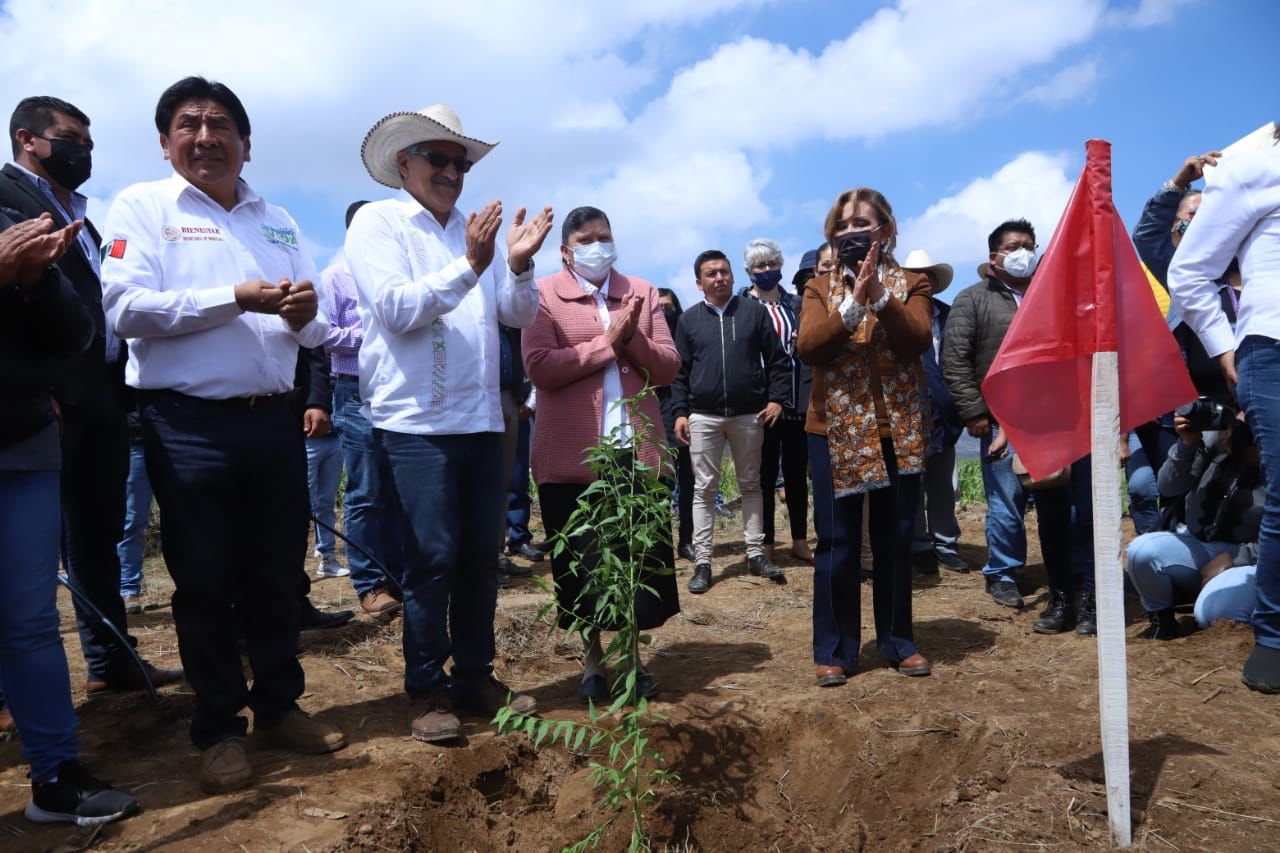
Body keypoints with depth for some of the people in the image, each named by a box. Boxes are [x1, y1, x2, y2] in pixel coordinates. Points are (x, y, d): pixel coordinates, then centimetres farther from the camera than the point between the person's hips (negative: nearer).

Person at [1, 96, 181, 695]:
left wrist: (118, 387, 9)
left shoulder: (78, 215, 22)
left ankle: (109, 663, 24)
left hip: (100, 395, 8)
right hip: (51, 397, -8)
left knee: (98, 537, 13)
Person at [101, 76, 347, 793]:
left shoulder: (277, 219, 15)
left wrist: (303, 317, -12)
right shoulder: (142, 206, 1)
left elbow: (316, 326, 12)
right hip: (190, 424, -4)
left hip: (275, 418, 4)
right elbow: (125, 308, -12)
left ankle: (280, 706, 28)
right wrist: (236, 299, -17)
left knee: (277, 574, 12)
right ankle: (220, 728, 21)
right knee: (206, 582, 5)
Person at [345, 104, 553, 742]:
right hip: (416, 421, -5)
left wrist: (518, 264, -9)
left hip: (481, 420, 5)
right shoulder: (378, 222, 2)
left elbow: (520, 315, 9)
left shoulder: (476, 231, 16)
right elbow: (396, 307, -12)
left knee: (482, 557, 8)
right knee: (433, 557, -4)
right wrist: (468, 267, -19)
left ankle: (475, 678, 22)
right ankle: (426, 690, 11)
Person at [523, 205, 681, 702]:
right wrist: (607, 342, -13)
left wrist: (631, 338, -13)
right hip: (572, 454, -2)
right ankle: (592, 660, 26)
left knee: (641, 558, 7)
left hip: (637, 450, 3)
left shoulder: (642, 293, 11)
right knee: (580, 563, 8)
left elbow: (669, 367, 4)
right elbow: (539, 367, -13)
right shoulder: (544, 295, 1)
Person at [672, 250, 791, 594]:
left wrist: (777, 398, -5)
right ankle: (702, 561, 7)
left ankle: (756, 553, 20)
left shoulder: (754, 311, 3)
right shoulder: (689, 319, 4)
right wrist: (679, 412, -2)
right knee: (704, 489, 2)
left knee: (751, 485, 10)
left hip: (749, 414, 0)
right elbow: (679, 371, 5)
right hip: (703, 417, 0)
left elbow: (777, 359, 5)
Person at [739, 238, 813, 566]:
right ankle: (766, 544, 11)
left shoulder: (796, 304, 13)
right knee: (765, 474, 3)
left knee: (797, 473, 10)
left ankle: (800, 542, 20)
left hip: (798, 402, 4)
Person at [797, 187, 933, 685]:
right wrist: (854, 302, -21)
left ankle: (897, 641, 23)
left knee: (895, 539, 8)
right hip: (835, 429, 0)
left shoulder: (911, 285, 7)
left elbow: (917, 340, -12)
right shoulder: (819, 289, 8)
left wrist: (880, 295, -23)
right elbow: (808, 346, -11)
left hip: (899, 428, 1)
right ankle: (834, 650, 10)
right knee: (837, 543, 0)